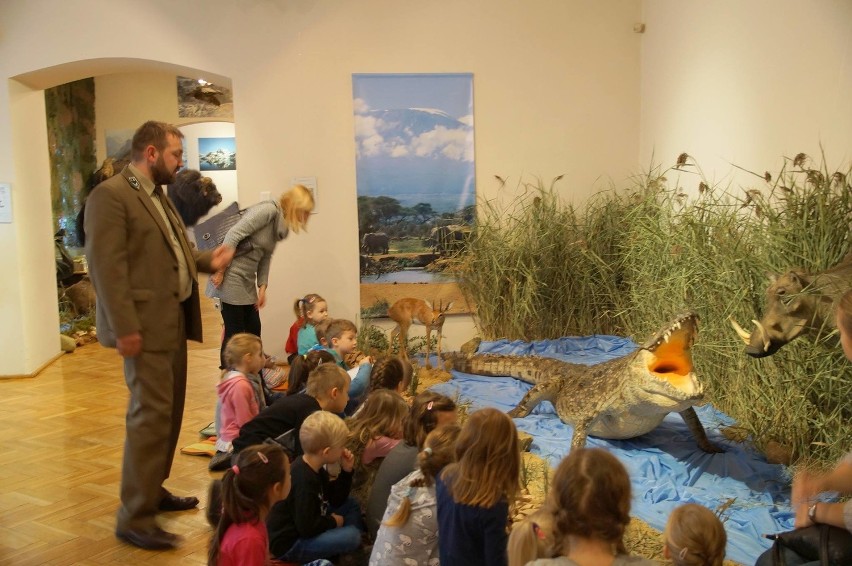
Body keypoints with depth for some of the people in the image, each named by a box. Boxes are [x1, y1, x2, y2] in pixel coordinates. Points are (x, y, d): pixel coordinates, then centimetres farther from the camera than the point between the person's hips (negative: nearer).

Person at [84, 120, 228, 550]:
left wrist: (206, 260, 7)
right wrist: (124, 327, -22)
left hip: (173, 320, 10)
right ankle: (134, 518, 1)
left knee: (169, 410, 16)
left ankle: (152, 491, 31)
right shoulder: (110, 195, -13)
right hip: (145, 325, -10)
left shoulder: (158, 195, 18)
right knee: (151, 413, -8)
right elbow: (106, 265, -19)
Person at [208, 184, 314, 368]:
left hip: (247, 281, 9)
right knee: (234, 331, -2)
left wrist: (262, 288, 5)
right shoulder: (269, 210, -17)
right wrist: (220, 271, -21)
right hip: (230, 277, -9)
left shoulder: (280, 225, 10)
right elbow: (233, 235, -22)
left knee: (253, 329, 12)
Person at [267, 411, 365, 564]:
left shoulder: (315, 469, 2)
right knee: (351, 536, -24)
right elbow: (307, 528, -28)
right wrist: (333, 522, -10)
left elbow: (337, 500, 11)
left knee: (351, 505, 11)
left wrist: (346, 471, -2)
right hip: (289, 544, -10)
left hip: (303, 525, 11)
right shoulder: (304, 480, -29)